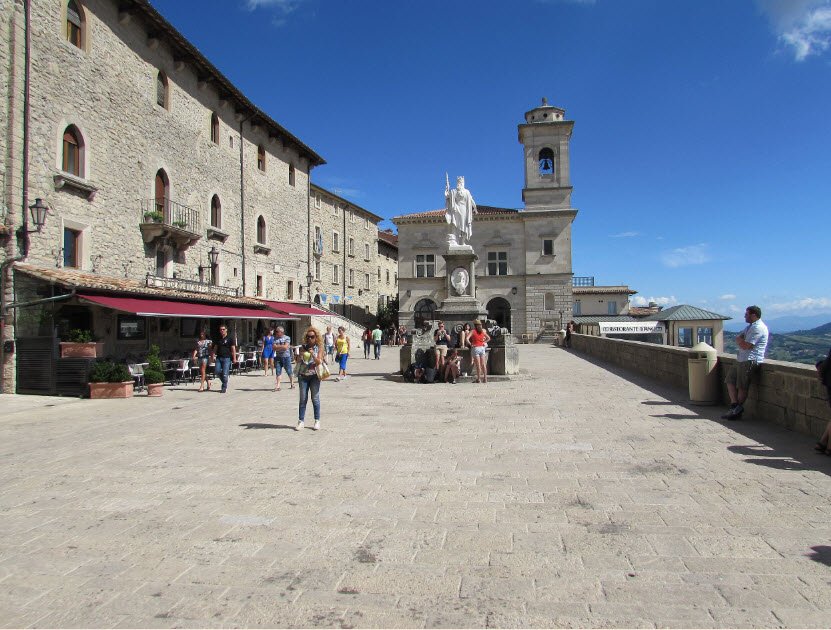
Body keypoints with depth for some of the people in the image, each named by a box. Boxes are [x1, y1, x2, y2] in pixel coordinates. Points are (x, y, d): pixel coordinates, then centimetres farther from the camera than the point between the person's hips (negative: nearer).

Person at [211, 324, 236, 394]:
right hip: (219, 357, 5)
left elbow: (233, 349, -2)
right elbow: (215, 348, 19)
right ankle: (224, 382, 19)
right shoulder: (218, 339, 15)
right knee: (217, 371, -5)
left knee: (225, 373, -7)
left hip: (227, 358, -5)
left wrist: (234, 358, -9)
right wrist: (213, 356, 7)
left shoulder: (230, 339, 1)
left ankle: (224, 388, 2)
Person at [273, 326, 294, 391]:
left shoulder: (287, 338, -2)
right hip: (278, 357, 3)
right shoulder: (275, 339, 8)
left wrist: (278, 346, -7)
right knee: (278, 372, 1)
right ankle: (278, 386, 3)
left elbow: (285, 347, -13)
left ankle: (292, 383, 22)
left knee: (289, 371, 3)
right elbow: (274, 348, -2)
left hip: (286, 357, -3)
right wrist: (282, 347, -12)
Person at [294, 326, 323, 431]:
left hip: (314, 376, -1)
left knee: (315, 398, 3)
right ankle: (301, 421, 9)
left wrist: (312, 354, -26)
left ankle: (317, 421, 11)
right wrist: (299, 355, -21)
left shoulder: (319, 348, 0)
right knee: (303, 399, 4)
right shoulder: (302, 347, 5)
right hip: (303, 376, 2)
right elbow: (297, 360, 0)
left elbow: (319, 362, -9)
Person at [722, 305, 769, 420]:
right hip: (742, 360, 10)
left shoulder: (758, 328, -15)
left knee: (742, 387, -3)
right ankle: (734, 406, 7)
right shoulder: (750, 326, 19)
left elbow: (746, 346, -20)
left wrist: (739, 340, -1)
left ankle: (737, 410, 4)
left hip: (750, 361, -10)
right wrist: (741, 341, -2)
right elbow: (739, 338, 20)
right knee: (730, 380, 8)